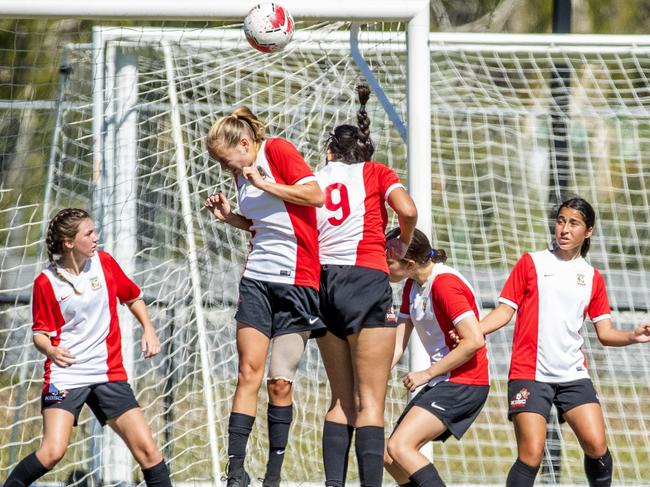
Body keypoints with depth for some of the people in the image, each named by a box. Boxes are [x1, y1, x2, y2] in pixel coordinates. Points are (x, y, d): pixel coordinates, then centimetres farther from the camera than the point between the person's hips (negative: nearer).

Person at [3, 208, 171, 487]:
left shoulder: (104, 263, 3)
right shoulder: (46, 282, -6)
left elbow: (133, 297, 19)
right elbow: (40, 333, 0)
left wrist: (148, 330, 3)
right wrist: (51, 350, -22)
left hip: (108, 373, 4)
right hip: (65, 375, -4)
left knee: (145, 448, -6)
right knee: (52, 453, -20)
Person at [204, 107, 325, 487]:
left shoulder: (279, 151, -8)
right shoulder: (242, 172, 13)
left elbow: (316, 195, -19)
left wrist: (263, 183, -18)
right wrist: (229, 217, 7)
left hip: (296, 281, -6)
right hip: (257, 280, 6)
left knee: (280, 382, -3)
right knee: (249, 373, -5)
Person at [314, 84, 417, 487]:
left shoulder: (315, 180, 16)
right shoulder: (375, 173, 9)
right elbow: (407, 210, -8)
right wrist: (403, 243, 10)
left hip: (324, 285, 4)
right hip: (366, 280, -4)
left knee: (342, 401, 12)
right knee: (371, 403, -6)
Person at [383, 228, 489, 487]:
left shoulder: (445, 283, -18)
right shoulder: (412, 286, 10)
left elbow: (474, 341, -24)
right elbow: (397, 344, 8)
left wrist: (427, 373, -16)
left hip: (463, 383, -10)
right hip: (442, 384, 10)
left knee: (399, 446, -22)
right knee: (390, 456, 6)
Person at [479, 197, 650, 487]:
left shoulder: (592, 278, 12)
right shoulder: (531, 263, 5)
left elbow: (605, 334, 12)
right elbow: (505, 311, 3)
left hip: (573, 375, 3)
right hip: (530, 373, -3)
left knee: (597, 447, -10)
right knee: (531, 456, -14)